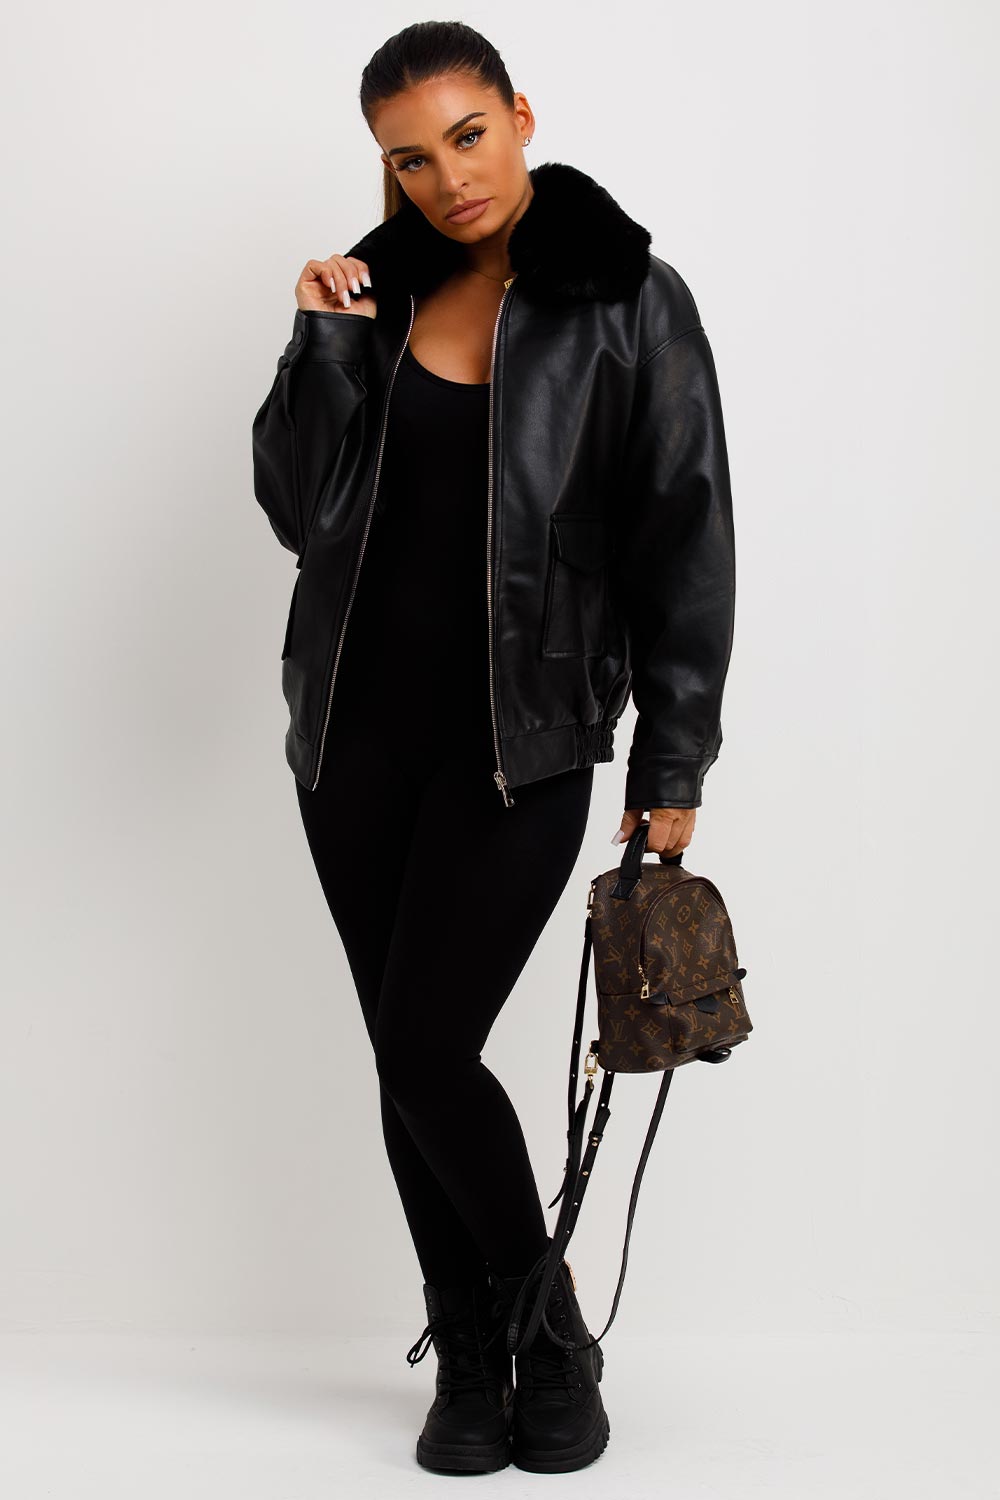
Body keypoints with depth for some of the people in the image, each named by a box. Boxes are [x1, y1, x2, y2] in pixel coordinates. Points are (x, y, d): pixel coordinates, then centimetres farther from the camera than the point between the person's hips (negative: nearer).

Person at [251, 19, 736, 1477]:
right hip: (357, 723, 5)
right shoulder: (377, 289, 5)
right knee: (406, 1054, 8)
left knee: (428, 1047, -10)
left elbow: (683, 546, -5)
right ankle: (471, 1356, 26)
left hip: (524, 736, -4)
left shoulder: (630, 303, -6)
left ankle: (553, 1338, 15)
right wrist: (323, 345, -12)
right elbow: (300, 511, 1)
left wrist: (673, 767, -5)